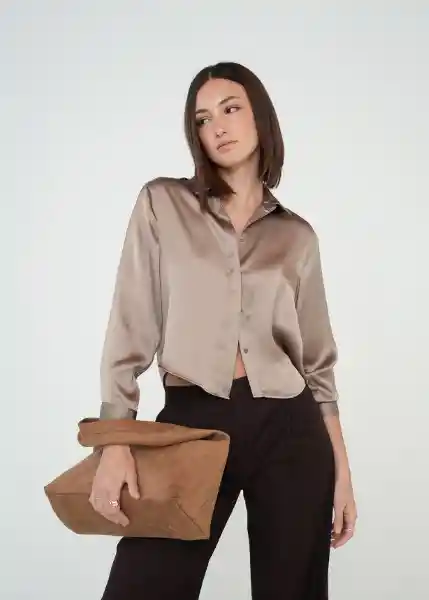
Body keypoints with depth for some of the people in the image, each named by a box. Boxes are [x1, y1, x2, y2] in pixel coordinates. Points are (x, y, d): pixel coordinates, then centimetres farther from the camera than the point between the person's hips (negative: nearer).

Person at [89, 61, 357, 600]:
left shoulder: (296, 235, 9)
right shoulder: (162, 204, 4)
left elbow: (318, 361, 10)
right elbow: (130, 331, 0)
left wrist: (341, 470, 7)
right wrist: (115, 440, -9)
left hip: (288, 431, 2)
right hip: (191, 426, -1)